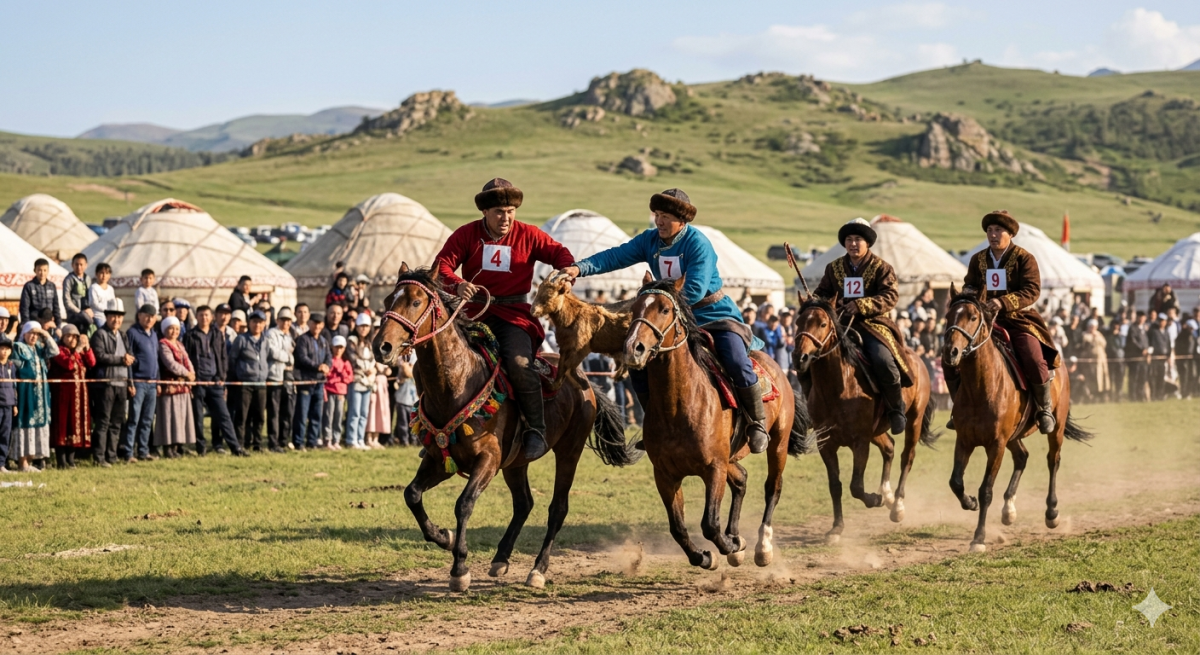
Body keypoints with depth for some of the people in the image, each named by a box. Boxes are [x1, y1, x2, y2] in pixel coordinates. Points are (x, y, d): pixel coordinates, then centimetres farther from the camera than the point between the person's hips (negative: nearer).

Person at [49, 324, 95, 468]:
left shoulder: (80, 351, 18)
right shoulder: (59, 350, -4)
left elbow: (91, 363, 3)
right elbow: (68, 364, -21)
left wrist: (87, 347, -7)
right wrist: (77, 349, -18)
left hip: (79, 392, 7)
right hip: (64, 392, -7)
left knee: (76, 423, 7)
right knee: (63, 423, -6)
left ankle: (71, 459, 14)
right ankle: (61, 460, -5)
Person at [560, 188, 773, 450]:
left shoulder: (698, 244, -20)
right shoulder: (650, 240, -2)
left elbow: (694, 291, -28)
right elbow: (615, 257, -10)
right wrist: (579, 268, -24)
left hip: (713, 314, -6)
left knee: (737, 364, -26)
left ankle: (758, 423, -5)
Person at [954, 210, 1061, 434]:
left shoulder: (1024, 258, -5)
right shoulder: (978, 260, 9)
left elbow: (1032, 291, -16)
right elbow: (969, 285, 18)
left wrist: (1003, 302, -30)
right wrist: (968, 291, -9)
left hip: (1018, 319, -4)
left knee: (1034, 361, -28)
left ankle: (1045, 408, -4)